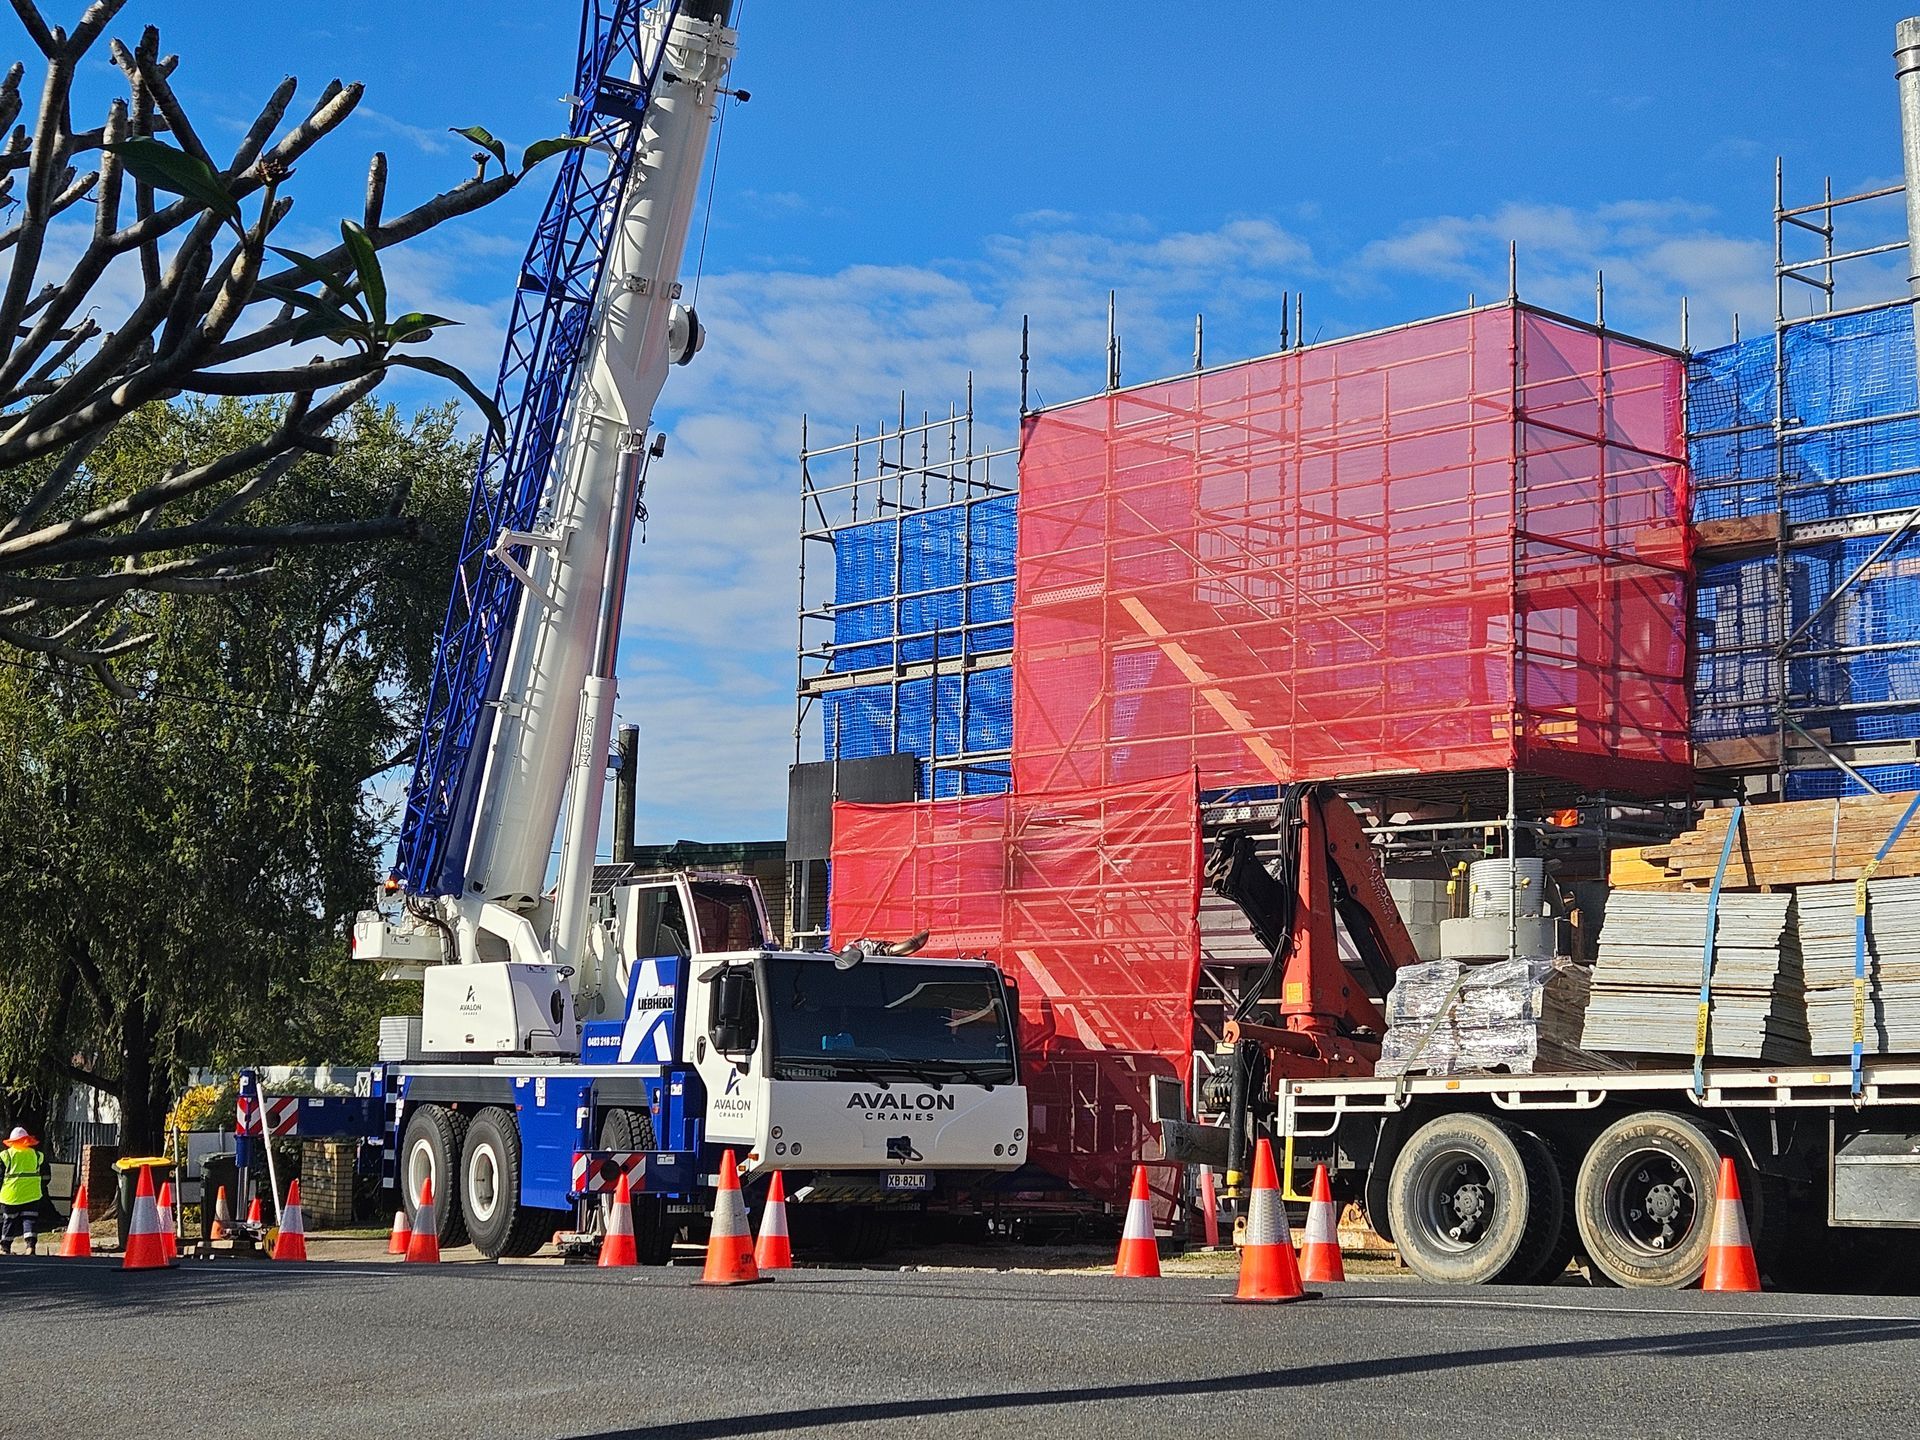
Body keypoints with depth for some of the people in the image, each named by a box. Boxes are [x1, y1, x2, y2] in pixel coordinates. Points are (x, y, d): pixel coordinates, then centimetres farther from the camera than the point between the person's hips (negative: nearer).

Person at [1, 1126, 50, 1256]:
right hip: (31, 1195, 1)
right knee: (29, 1220, -1)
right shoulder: (37, 1155, 7)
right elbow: (45, 1176, 11)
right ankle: (31, 1245, -16)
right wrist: (41, 1190, 22)